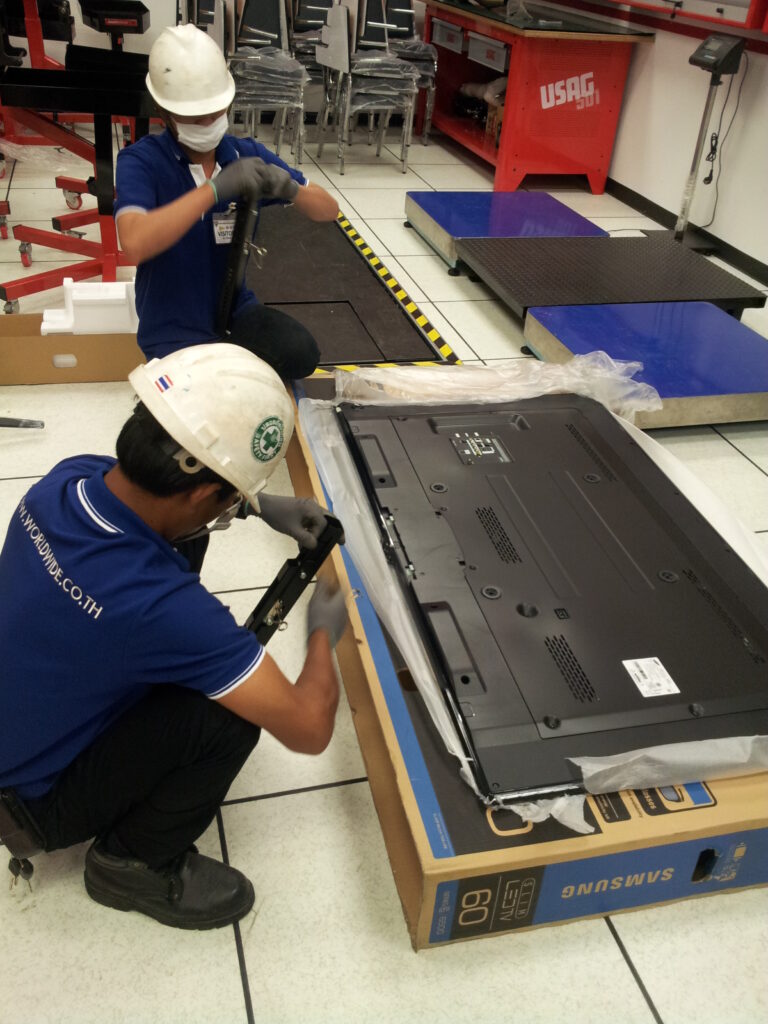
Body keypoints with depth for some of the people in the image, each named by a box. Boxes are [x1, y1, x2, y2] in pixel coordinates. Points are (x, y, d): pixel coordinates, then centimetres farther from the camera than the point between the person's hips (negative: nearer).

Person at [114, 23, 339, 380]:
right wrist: (215, 187, -36)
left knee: (301, 353, -23)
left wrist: (289, 188, -22)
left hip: (236, 310, 4)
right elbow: (134, 244, -33)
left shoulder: (246, 153, -1)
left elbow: (329, 209, 2)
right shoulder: (140, 161, -13)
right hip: (174, 328, -3)